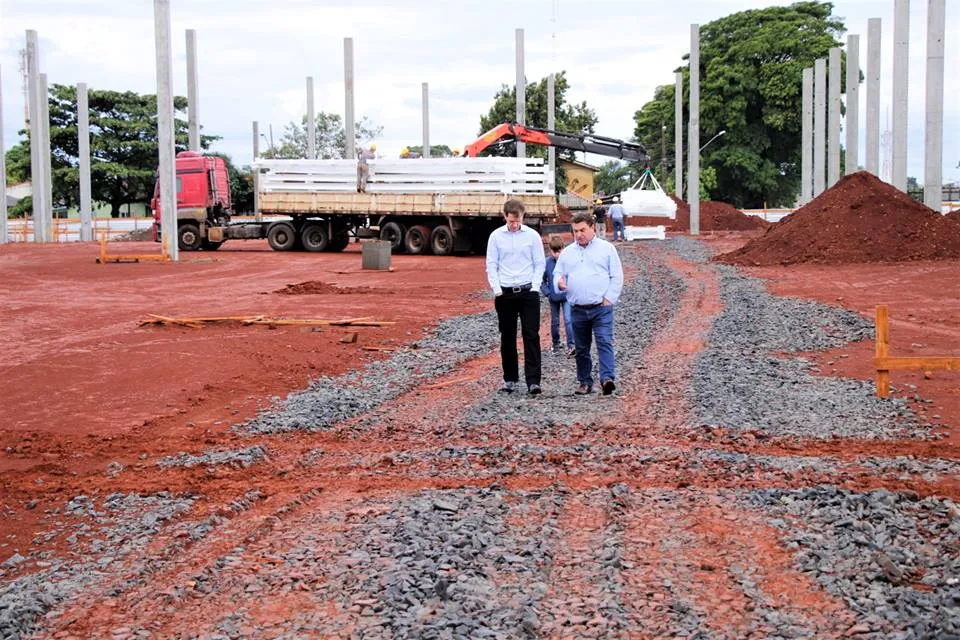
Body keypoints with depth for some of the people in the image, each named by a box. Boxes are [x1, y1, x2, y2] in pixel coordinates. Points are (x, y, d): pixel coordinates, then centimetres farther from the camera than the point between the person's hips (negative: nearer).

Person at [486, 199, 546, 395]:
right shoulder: (496, 236, 2)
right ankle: (510, 379, 18)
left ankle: (533, 381, -9)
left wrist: (534, 286, -6)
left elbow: (540, 264, 5)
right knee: (507, 338, 8)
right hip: (505, 293, 1)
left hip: (528, 292, -1)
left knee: (531, 336, -7)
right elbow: (491, 265, 5)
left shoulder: (532, 236, 0)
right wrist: (497, 289, -5)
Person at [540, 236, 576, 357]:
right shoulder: (547, 262, -9)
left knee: (568, 320, -13)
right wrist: (547, 293, -6)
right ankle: (556, 344, 30)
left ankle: (571, 346, -14)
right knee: (554, 322, 14)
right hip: (554, 297, 2)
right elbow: (542, 280, 3)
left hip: (567, 296, -2)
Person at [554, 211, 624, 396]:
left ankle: (607, 378, -23)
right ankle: (585, 382, 16)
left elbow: (617, 276, 2)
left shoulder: (607, 249, 4)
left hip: (601, 308, -4)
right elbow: (557, 273, 17)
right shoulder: (567, 253, 14)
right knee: (581, 348, 8)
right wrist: (559, 282, -8)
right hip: (577, 310, 4)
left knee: (604, 343, -16)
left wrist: (609, 299, -7)